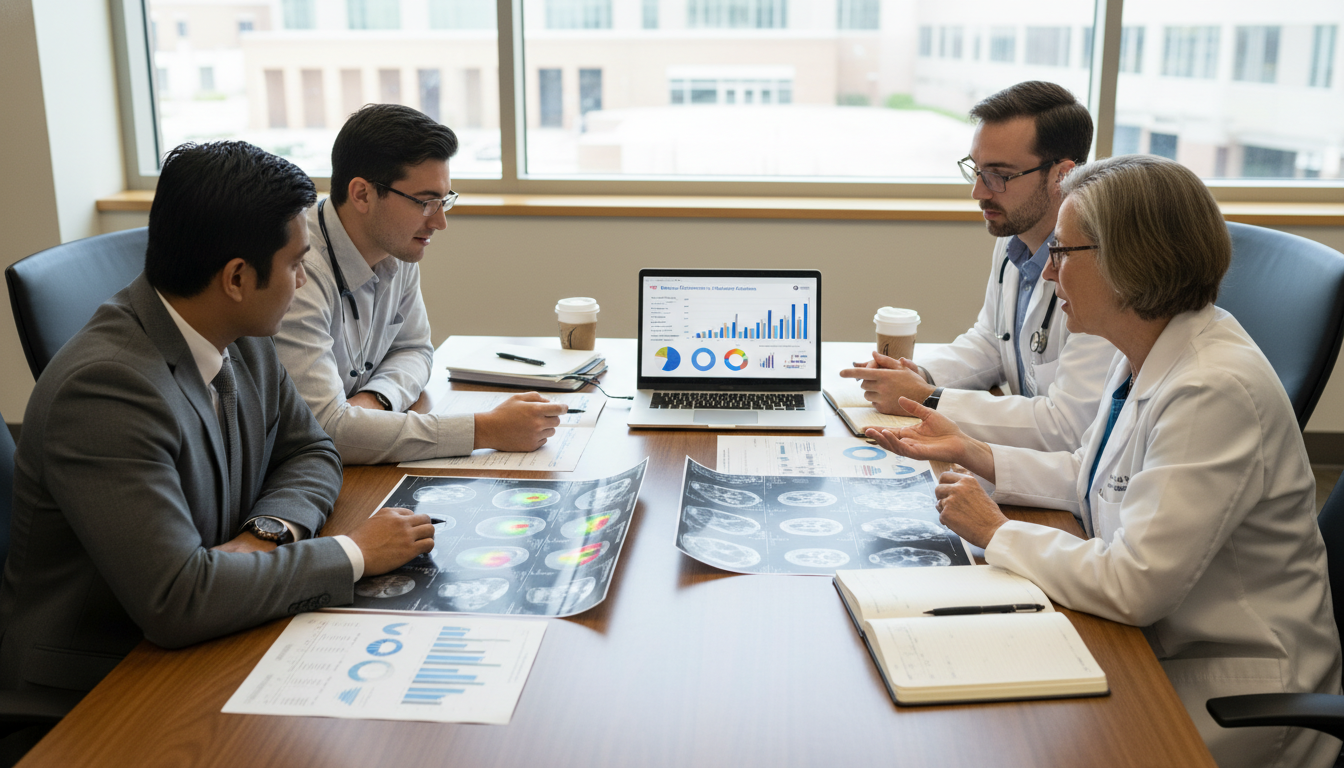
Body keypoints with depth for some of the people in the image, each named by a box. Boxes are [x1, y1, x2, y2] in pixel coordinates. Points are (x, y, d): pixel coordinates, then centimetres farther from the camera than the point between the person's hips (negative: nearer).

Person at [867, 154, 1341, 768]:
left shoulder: (1216, 392, -28)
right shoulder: (1146, 355, 1)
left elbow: (1132, 586, -30)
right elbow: (1090, 478, 16)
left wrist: (996, 531, -18)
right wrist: (971, 453, 7)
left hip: (1226, 690, -8)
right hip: (1154, 642, 8)